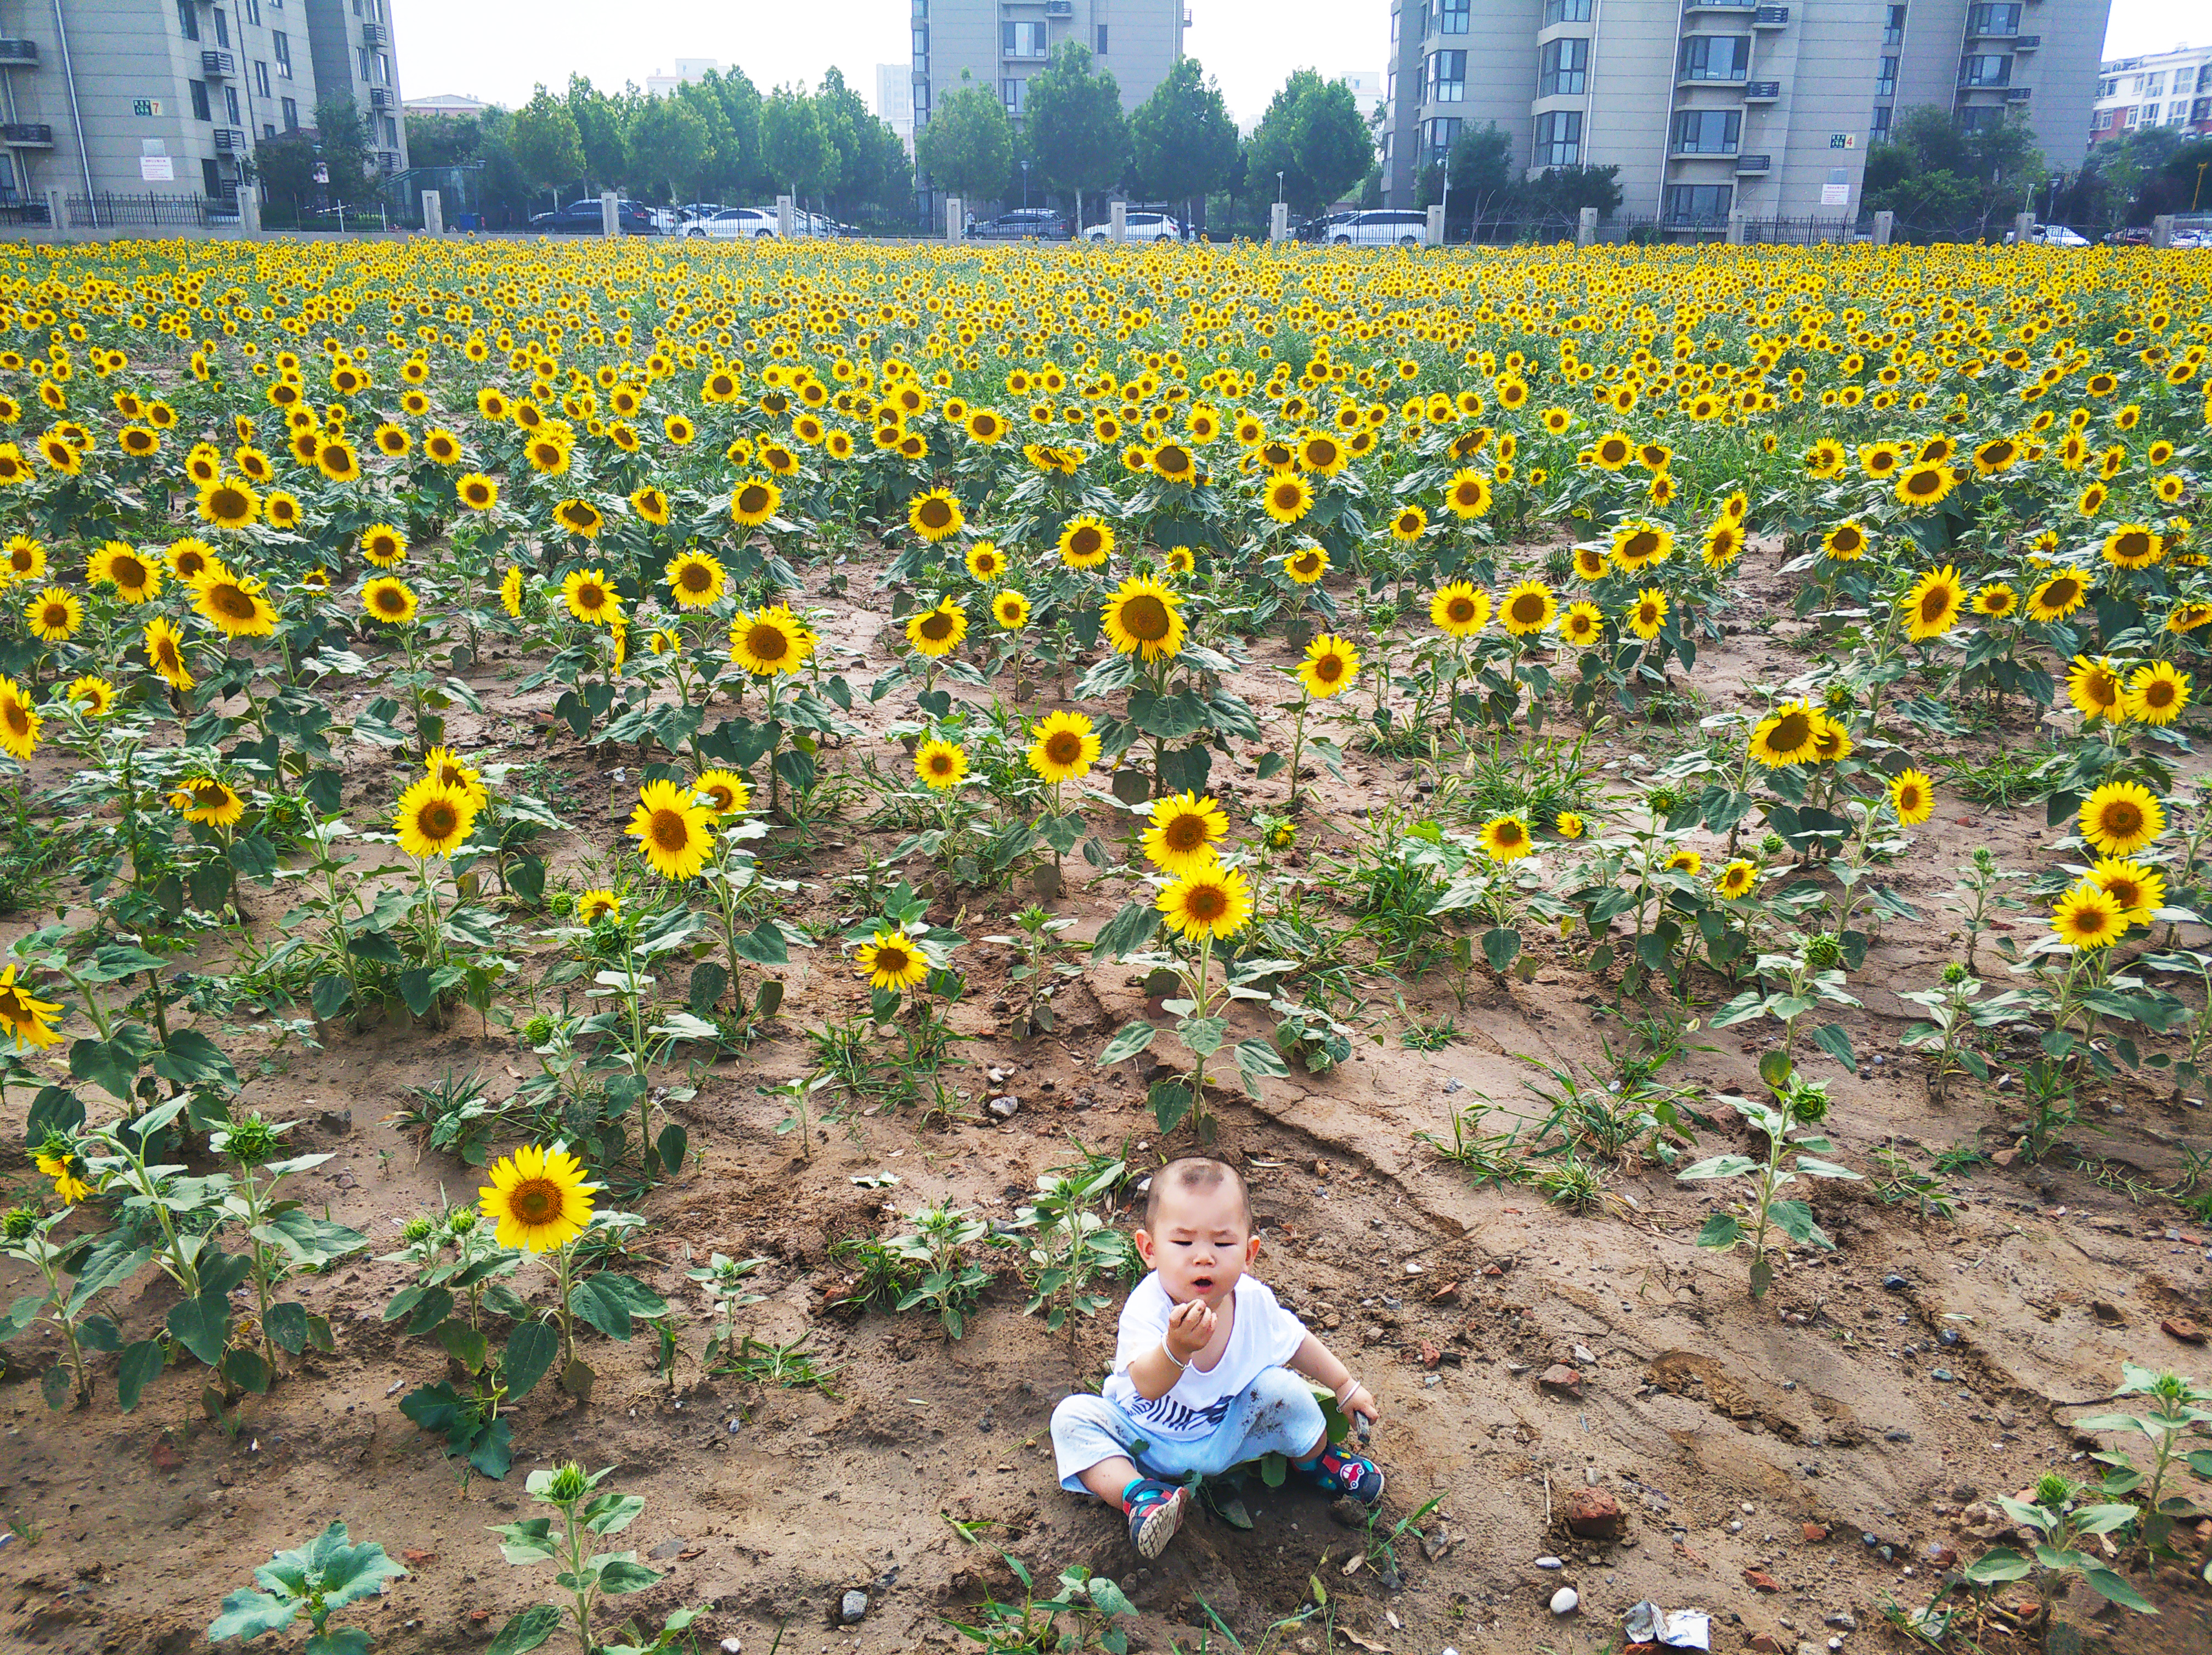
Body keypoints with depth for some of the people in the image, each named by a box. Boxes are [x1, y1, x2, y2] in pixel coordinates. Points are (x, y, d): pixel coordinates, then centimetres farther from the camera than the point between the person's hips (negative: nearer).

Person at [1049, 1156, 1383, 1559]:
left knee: (1282, 1387, -17)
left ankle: (1317, 1458, 12)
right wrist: (1176, 1348, -68)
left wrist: (1345, 1386, 11)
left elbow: (1297, 1343, 5)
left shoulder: (1255, 1302, -18)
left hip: (1228, 1433, 3)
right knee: (1073, 1416, -24)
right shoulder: (1148, 1307, -34)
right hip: (1148, 1442, -3)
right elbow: (1147, 1386, -49)